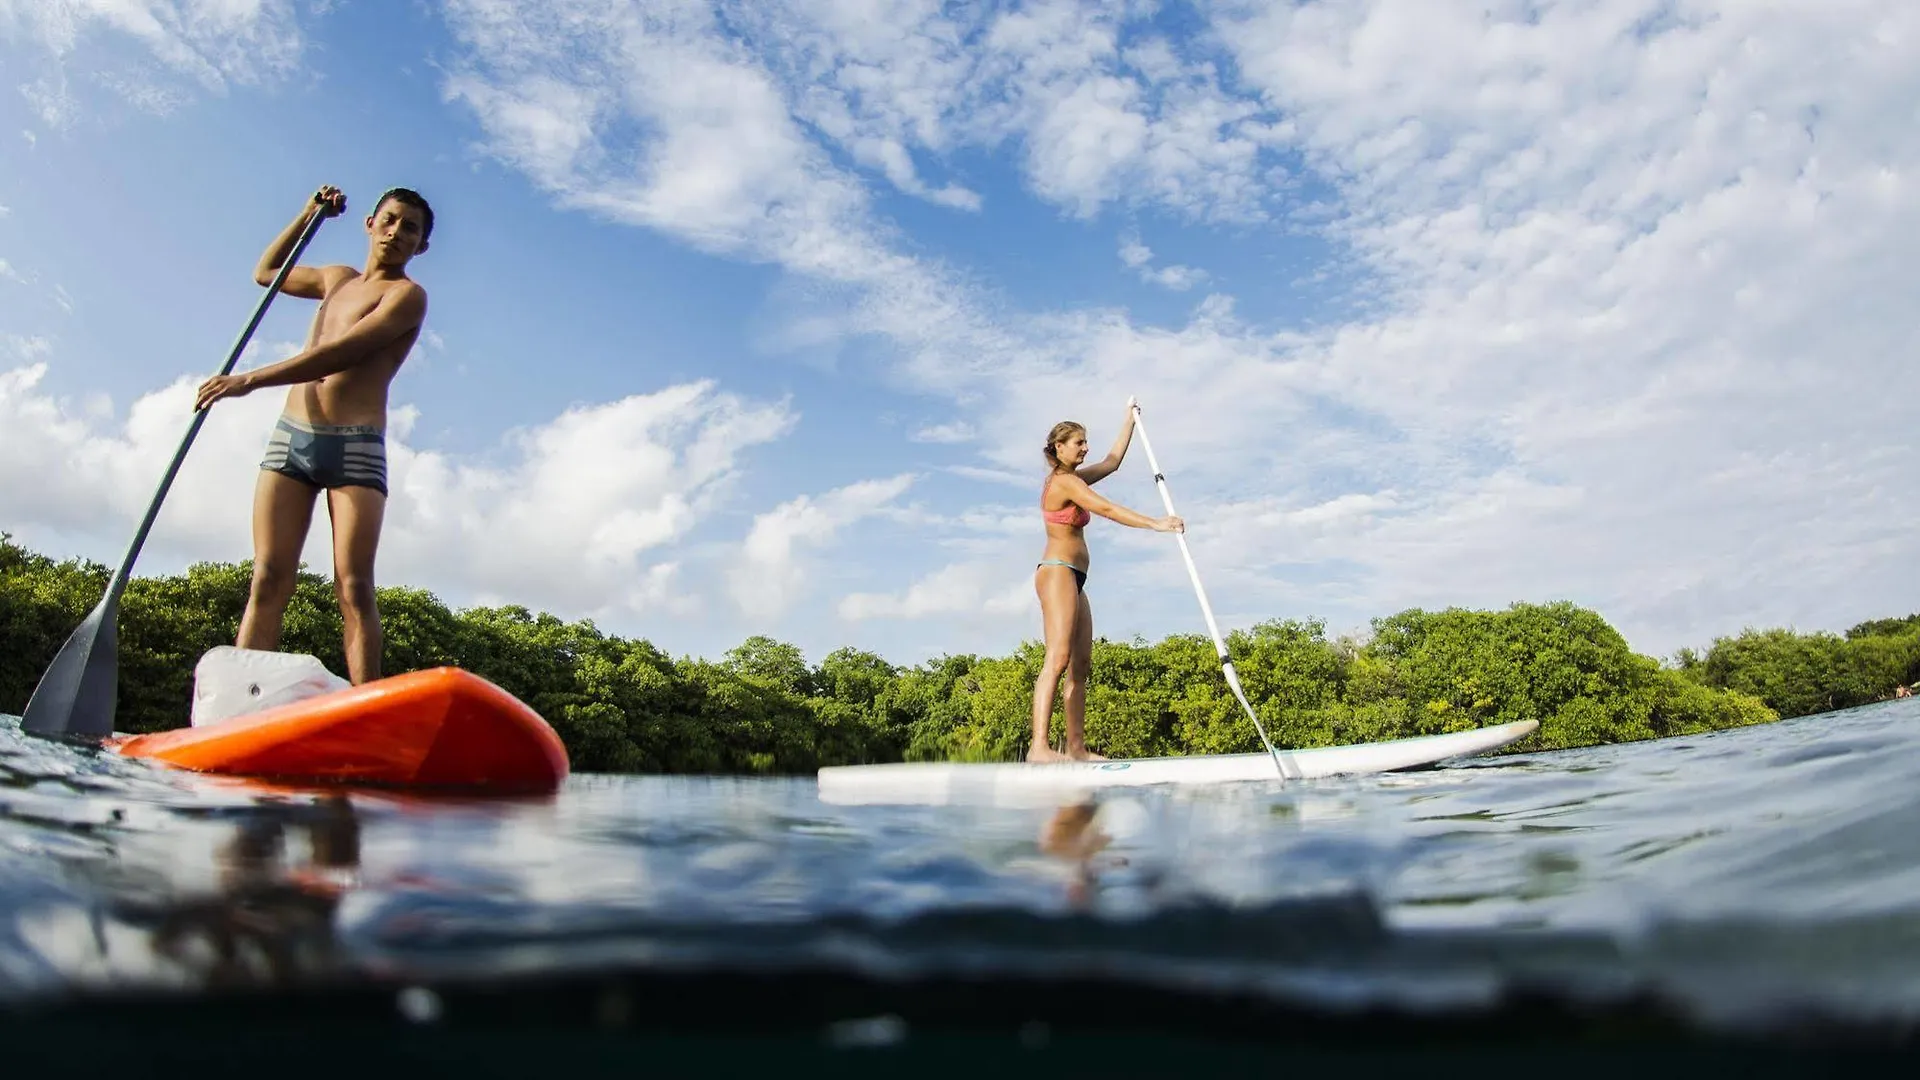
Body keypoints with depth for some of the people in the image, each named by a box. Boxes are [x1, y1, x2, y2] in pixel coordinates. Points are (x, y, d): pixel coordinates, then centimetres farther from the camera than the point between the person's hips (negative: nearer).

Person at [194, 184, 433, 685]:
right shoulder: (337, 278, 24)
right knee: (268, 582, -5)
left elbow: (341, 353, -10)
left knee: (354, 588, -14)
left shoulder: (407, 294, 2)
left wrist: (249, 380, -13)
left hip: (356, 447, -5)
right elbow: (266, 272, 42)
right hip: (291, 437, 6)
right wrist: (308, 215, 29)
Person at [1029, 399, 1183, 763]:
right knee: (1058, 658, -22)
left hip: (1072, 579, 11)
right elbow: (1107, 509, -18)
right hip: (1057, 572, -11)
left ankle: (1076, 747, 3)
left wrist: (1129, 419, 32)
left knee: (1081, 664, 4)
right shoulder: (1064, 481, -8)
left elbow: (1112, 461, 30)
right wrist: (1155, 524, -20)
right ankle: (1039, 746, -30)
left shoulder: (1072, 479, 21)